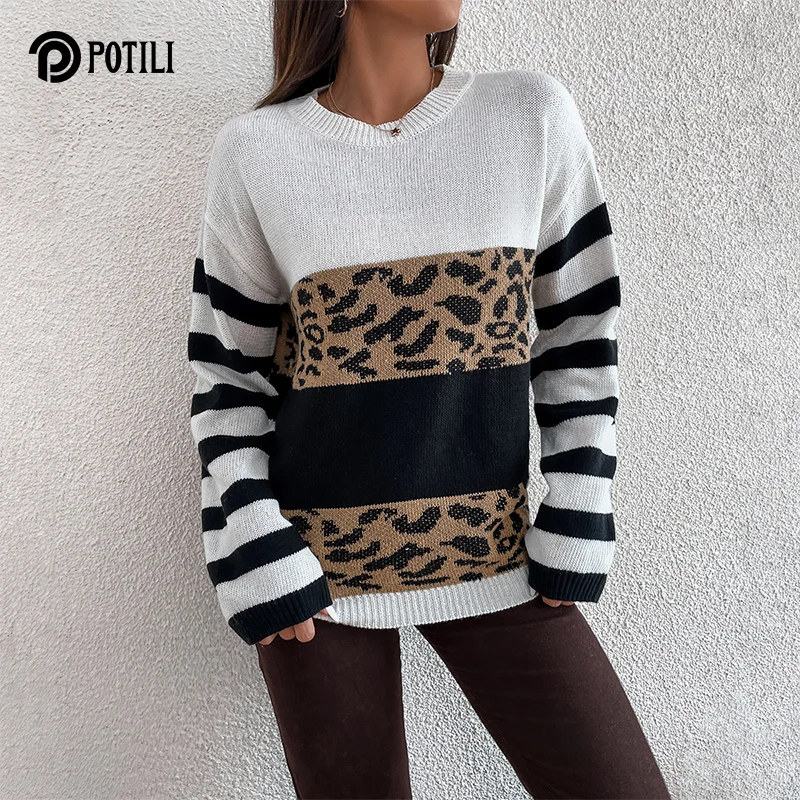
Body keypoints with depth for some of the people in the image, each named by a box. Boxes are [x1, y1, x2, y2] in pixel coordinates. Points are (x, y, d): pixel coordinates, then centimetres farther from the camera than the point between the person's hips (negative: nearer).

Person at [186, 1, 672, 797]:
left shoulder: (535, 115, 1)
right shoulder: (255, 150, -2)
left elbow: (580, 332, 3)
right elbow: (225, 373, 2)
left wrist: (574, 537, 0)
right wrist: (257, 566, -5)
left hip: (492, 553, 2)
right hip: (316, 566, -1)